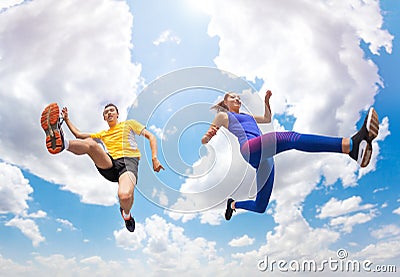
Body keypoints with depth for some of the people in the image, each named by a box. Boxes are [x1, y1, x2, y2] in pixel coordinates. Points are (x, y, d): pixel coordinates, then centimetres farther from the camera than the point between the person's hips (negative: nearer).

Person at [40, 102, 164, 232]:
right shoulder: (103, 134, 35)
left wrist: (154, 158, 2)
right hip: (109, 165, 4)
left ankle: (126, 214, 0)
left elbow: (151, 136, 16)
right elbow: (78, 134, 39)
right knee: (90, 143, -26)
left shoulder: (129, 123, 23)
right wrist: (66, 119, 31)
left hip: (129, 161, -4)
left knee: (124, 195, -34)